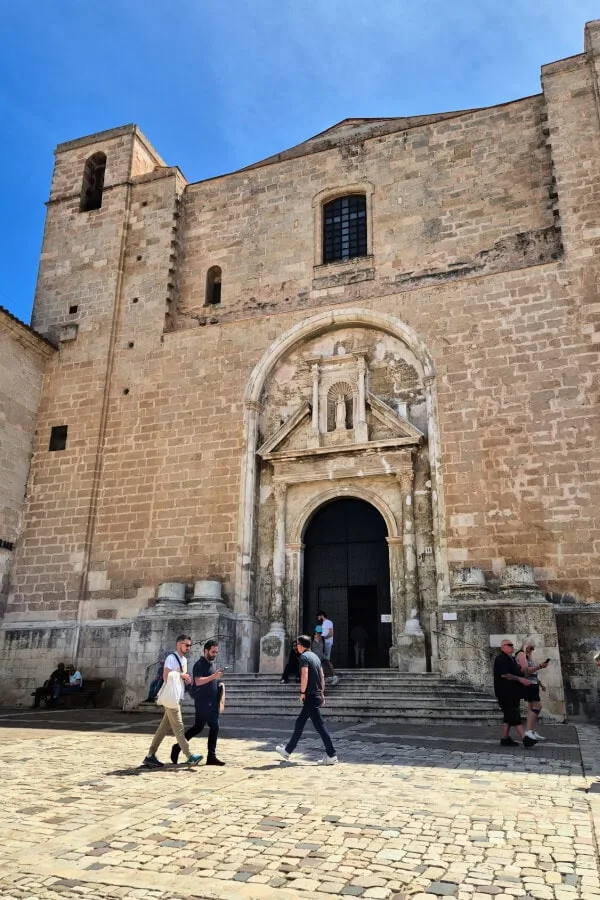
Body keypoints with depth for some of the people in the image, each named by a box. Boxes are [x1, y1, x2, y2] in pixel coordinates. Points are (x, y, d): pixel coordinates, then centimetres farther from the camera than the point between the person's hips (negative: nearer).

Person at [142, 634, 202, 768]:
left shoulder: (184, 660, 16)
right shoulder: (171, 658, -11)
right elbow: (166, 677, -18)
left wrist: (186, 679, 4)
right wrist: (181, 675, -13)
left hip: (178, 698, 9)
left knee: (164, 728, 10)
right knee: (178, 728, -6)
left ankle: (150, 756, 15)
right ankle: (190, 757, -7)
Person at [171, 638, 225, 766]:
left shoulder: (213, 664, 17)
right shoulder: (199, 664, -9)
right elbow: (198, 681, -23)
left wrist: (219, 684, 11)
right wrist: (213, 676, -28)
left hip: (213, 701, 8)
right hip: (202, 701, -8)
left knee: (214, 727, 5)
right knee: (199, 726, -5)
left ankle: (211, 756, 10)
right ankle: (177, 747, 11)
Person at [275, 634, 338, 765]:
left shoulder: (304, 657, -11)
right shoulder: (315, 656, 15)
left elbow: (304, 676, -21)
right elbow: (322, 676, 17)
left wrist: (302, 693, -13)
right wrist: (322, 694, 20)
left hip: (310, 696, -9)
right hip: (317, 695, 9)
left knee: (319, 726, -6)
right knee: (299, 723, 16)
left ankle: (331, 756, -4)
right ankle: (288, 751, 26)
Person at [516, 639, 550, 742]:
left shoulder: (528, 656, 22)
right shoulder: (521, 654, -8)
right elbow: (526, 670, -18)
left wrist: (540, 684, 23)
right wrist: (540, 666, -22)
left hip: (533, 684, 10)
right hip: (528, 684, -10)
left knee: (532, 708, 7)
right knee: (537, 706, -16)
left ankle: (532, 732, 8)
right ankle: (528, 730, -19)